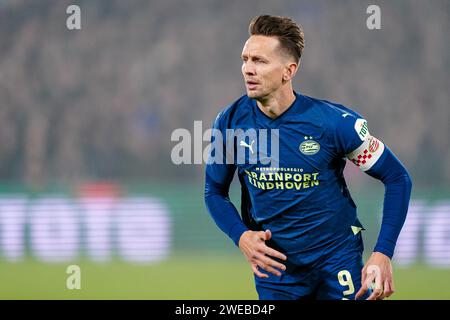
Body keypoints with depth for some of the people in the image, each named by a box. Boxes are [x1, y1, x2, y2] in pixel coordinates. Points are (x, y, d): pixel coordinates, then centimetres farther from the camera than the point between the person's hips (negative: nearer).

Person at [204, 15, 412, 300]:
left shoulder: (333, 121, -17)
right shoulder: (229, 123, -9)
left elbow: (397, 177, -9)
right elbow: (215, 192, 6)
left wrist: (383, 253, -17)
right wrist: (241, 236, -13)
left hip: (337, 258, -2)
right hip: (272, 264, 2)